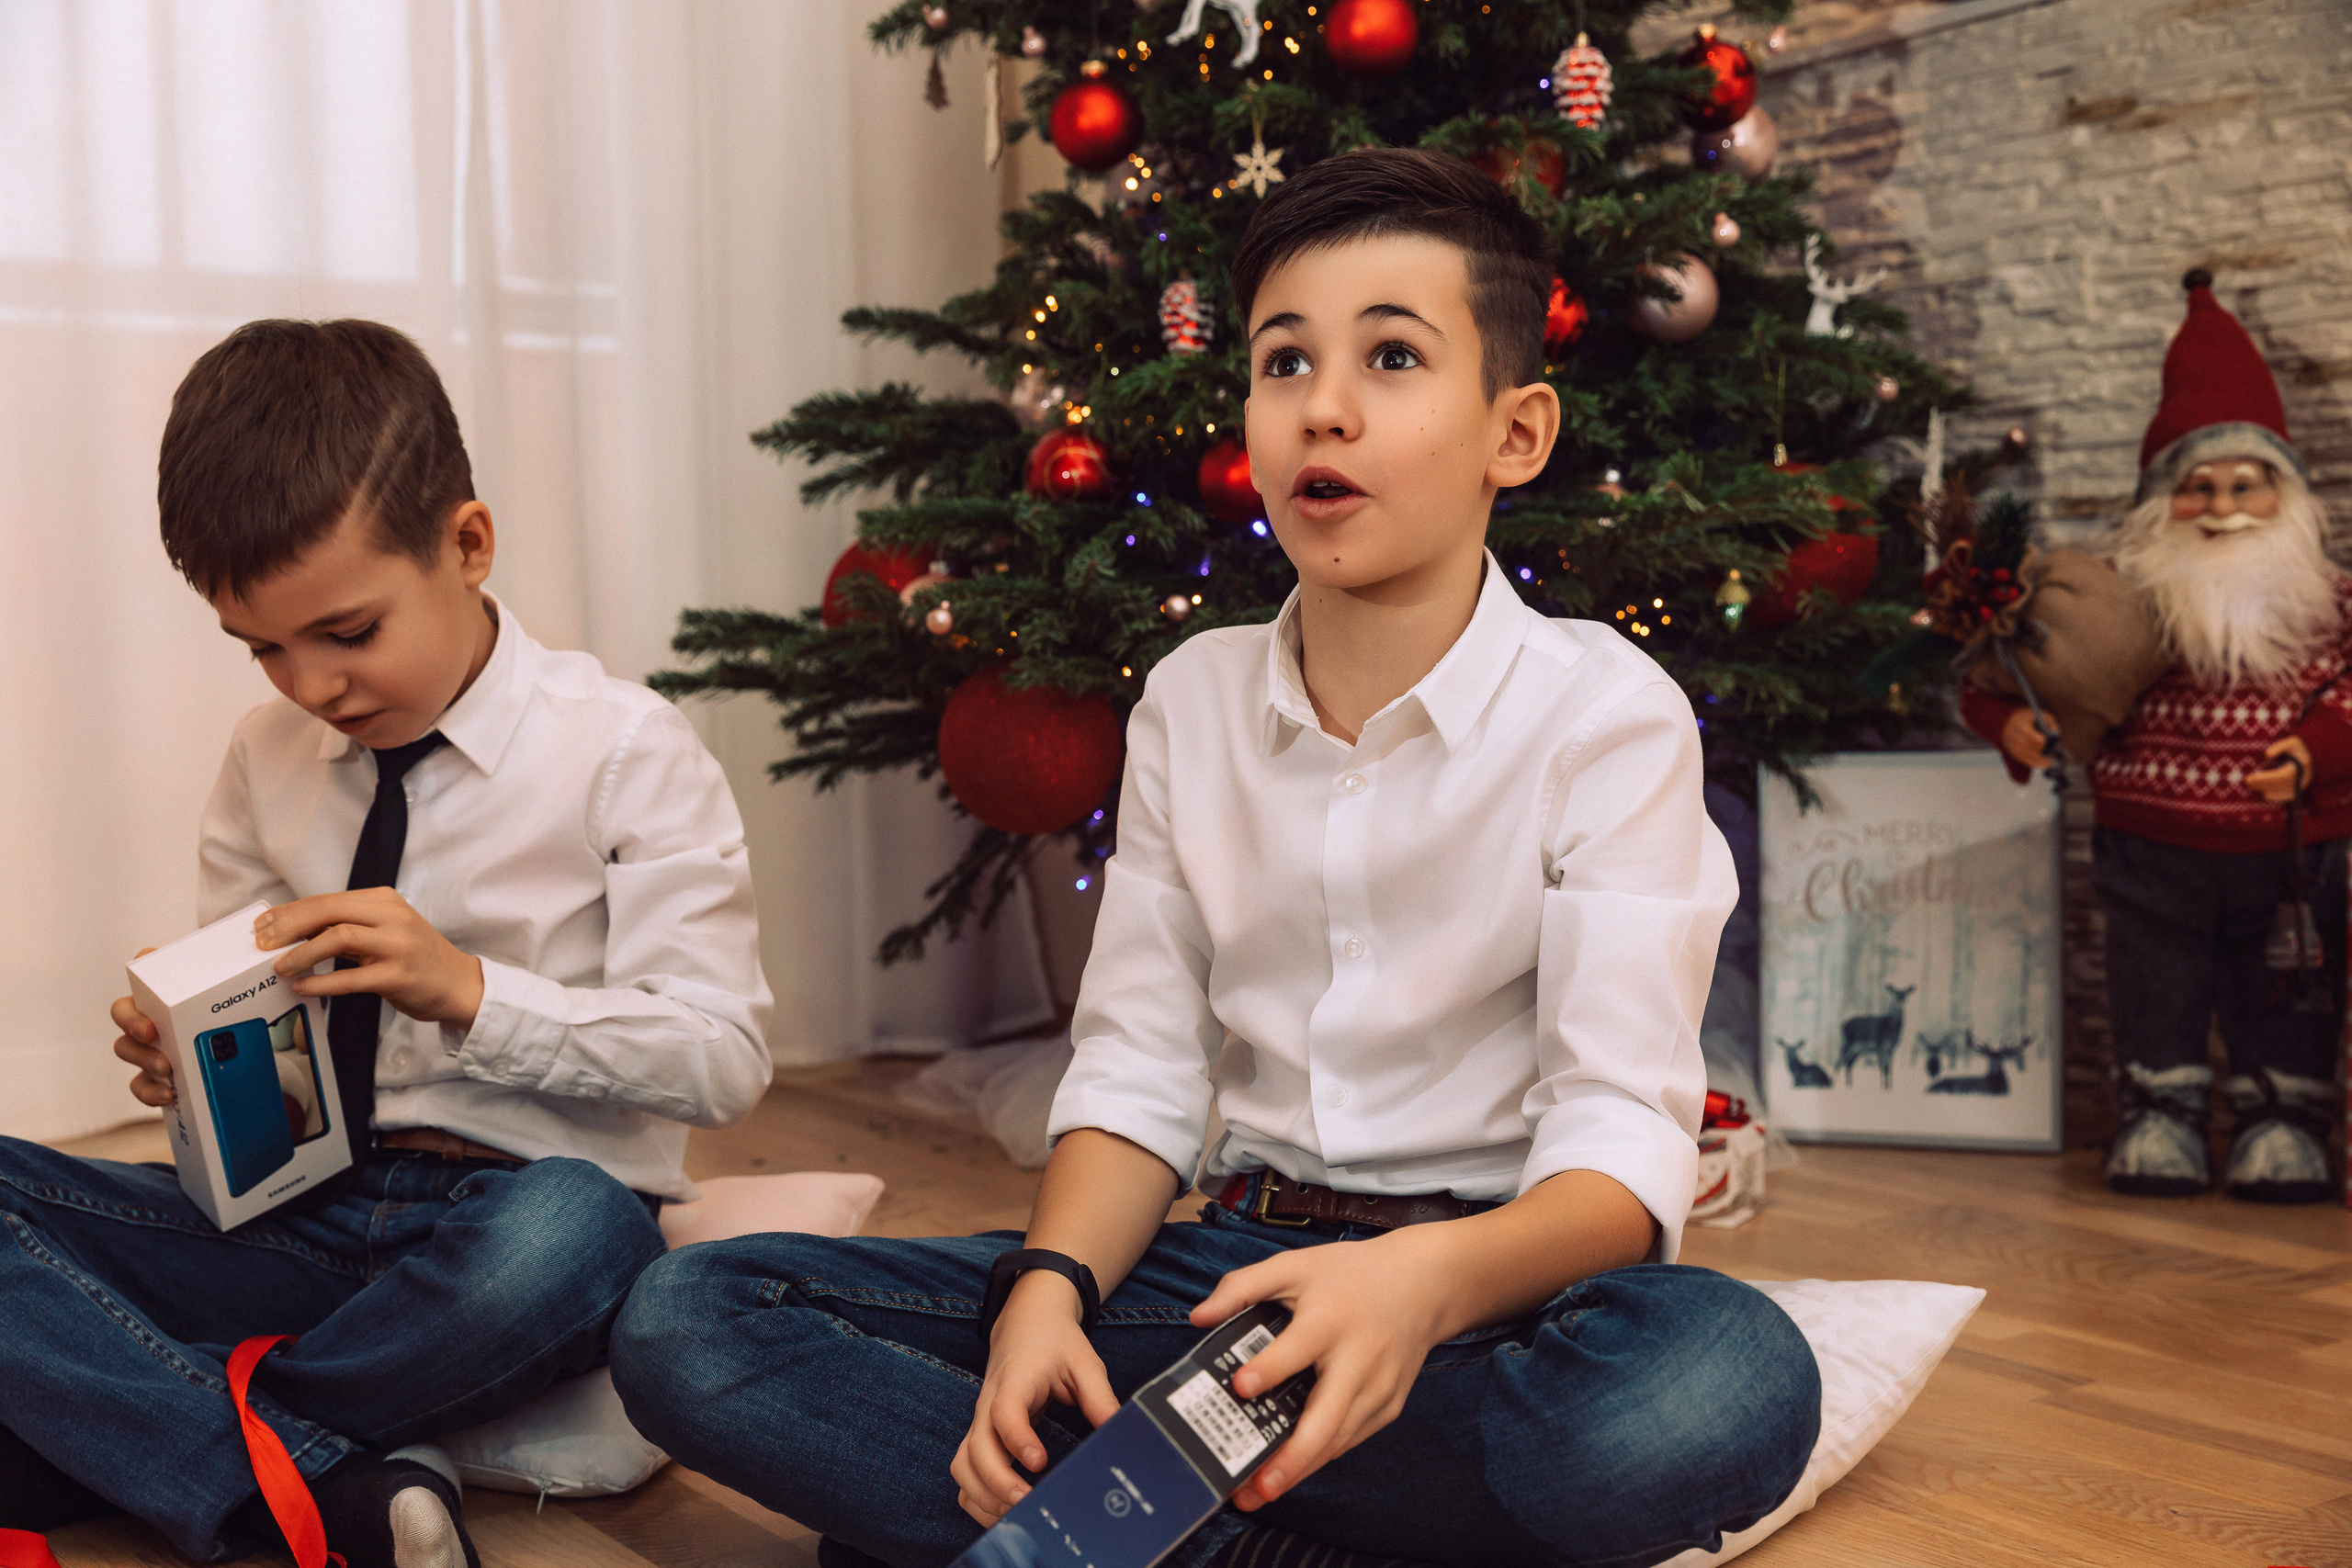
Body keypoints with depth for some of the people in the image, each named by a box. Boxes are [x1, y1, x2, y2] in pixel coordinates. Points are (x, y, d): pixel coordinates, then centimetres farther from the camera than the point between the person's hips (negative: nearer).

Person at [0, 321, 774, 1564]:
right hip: (302, 1215, 5)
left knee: (563, 1231, -40)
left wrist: (465, 988, -22)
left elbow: (722, 1061, -11)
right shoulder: (268, 756, 9)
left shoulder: (623, 750, -6)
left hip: (530, 1208, -4)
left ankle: (108, 1437, -16)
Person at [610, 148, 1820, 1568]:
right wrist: (1051, 1285, -17)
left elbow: (1625, 1139, -16)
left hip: (1501, 1273, -3)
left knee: (1728, 1382, -41)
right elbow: (1139, 1074, 4)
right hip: (1244, 1261, 4)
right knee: (684, 1322, -12)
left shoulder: (1607, 712, -8)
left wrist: (1429, 1279, -38)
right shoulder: (1192, 703, 6)